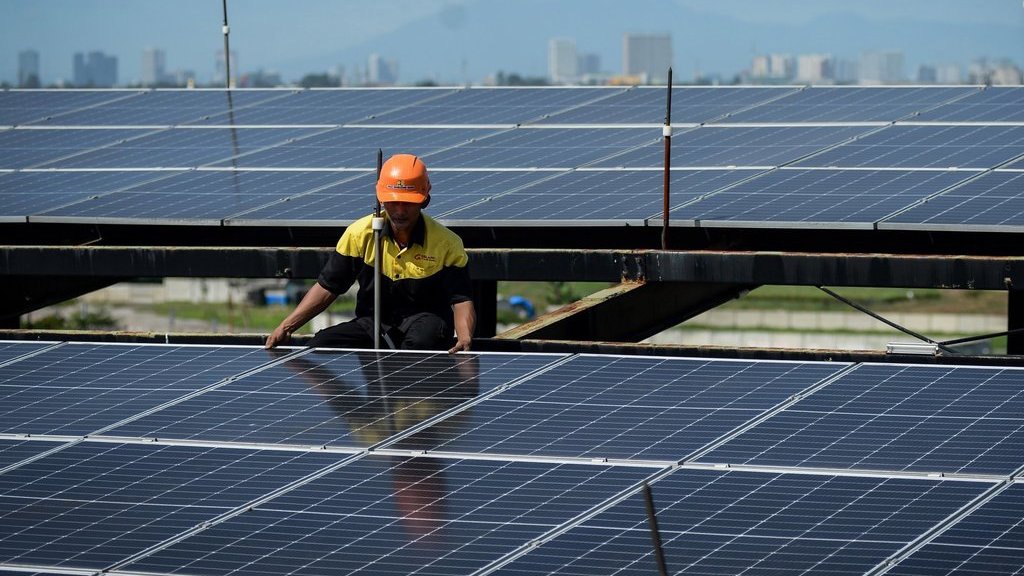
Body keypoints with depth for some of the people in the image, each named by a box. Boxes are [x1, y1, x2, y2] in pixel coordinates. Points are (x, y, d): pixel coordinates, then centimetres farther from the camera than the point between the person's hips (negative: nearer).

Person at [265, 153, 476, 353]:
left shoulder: (447, 244, -9)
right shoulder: (359, 234, -4)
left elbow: (461, 300, -10)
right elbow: (327, 287, 2)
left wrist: (464, 339, -32)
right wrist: (286, 326, -8)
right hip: (372, 323, 3)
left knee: (424, 339, -40)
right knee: (319, 346, -22)